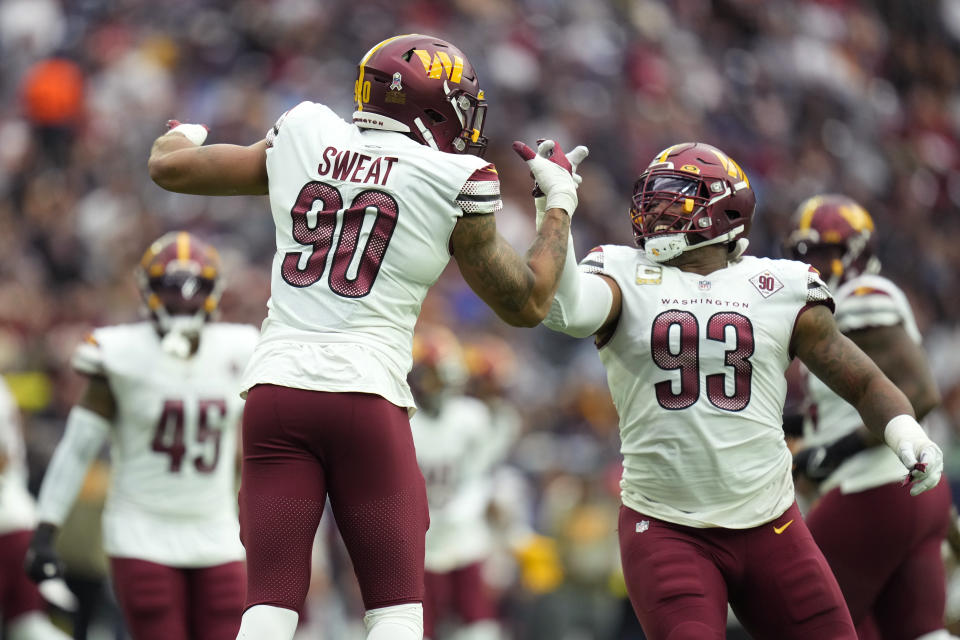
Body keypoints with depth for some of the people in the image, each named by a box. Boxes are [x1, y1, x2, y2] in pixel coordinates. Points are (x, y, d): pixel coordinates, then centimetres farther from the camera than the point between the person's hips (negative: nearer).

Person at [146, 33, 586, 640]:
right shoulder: (453, 185, 0)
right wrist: (560, 202, 24)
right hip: (366, 395, -3)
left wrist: (183, 136, 42)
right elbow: (528, 304, 11)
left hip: (277, 387, 3)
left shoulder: (303, 140, 9)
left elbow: (170, 165, 19)